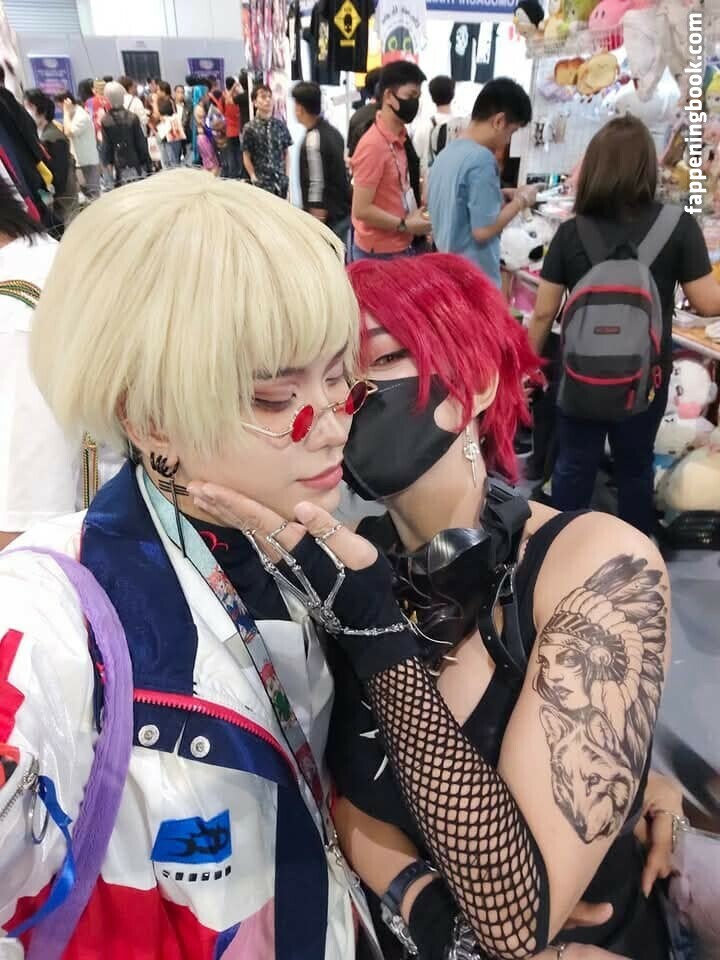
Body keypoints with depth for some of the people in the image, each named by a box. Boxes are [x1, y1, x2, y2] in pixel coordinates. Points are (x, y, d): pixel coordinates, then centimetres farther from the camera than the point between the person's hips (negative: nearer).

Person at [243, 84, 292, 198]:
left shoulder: (280, 125, 6)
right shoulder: (250, 128, -3)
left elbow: (286, 152, 11)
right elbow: (247, 157, 0)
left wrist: (287, 175, 2)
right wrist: (254, 178, -6)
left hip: (281, 180, 3)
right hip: (262, 182, -3)